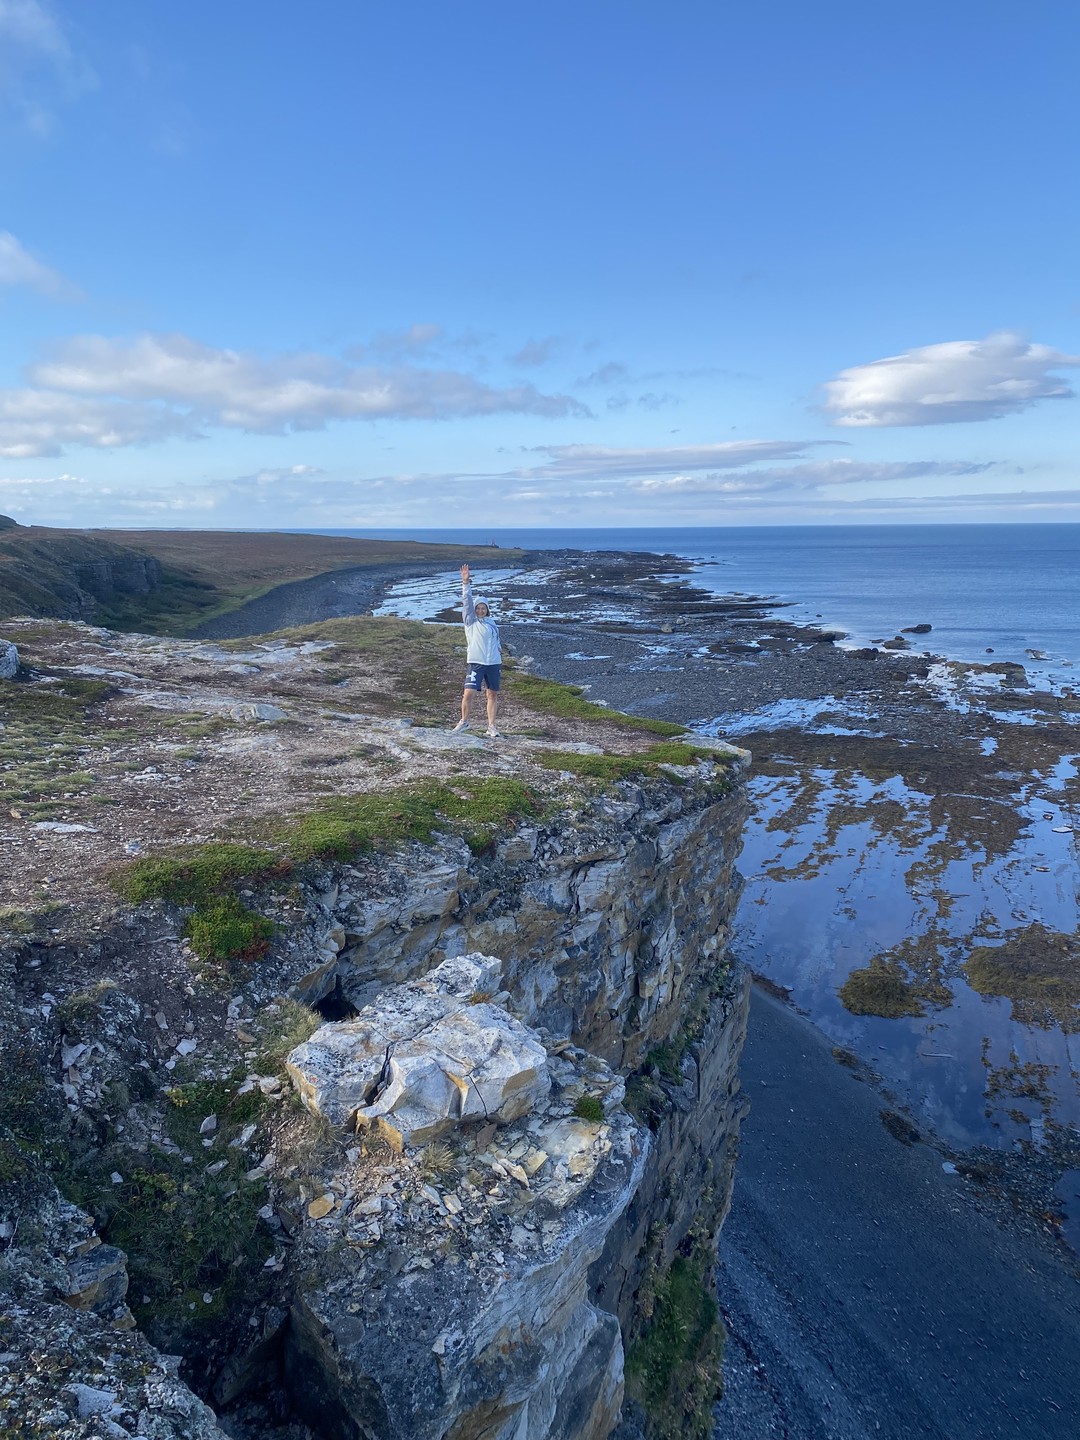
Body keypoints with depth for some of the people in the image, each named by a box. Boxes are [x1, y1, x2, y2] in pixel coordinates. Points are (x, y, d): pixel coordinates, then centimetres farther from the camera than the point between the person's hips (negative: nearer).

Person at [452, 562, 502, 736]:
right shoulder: (470, 621, 2)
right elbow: (467, 602, -10)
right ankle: (464, 721, 10)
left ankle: (491, 726, 16)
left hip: (493, 663, 4)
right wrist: (466, 583, -19)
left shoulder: (491, 623, 13)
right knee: (468, 693, -12)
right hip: (476, 663, -4)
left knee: (493, 695, 7)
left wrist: (499, 660, 22)